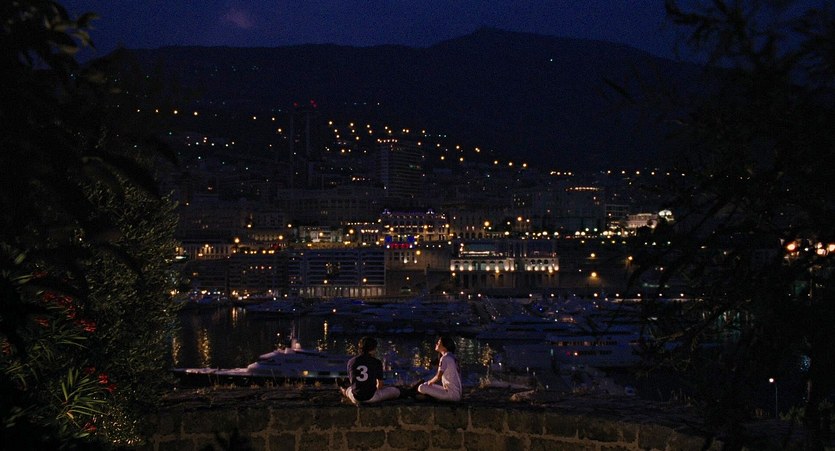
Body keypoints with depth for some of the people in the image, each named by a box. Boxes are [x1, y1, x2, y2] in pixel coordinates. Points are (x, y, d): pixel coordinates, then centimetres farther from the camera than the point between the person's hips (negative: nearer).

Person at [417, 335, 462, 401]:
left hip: (451, 393, -10)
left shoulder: (445, 358, -14)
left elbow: (438, 377, -20)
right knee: (426, 384, 25)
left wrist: (430, 382, 0)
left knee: (421, 388, -19)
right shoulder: (452, 357, 14)